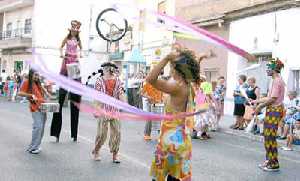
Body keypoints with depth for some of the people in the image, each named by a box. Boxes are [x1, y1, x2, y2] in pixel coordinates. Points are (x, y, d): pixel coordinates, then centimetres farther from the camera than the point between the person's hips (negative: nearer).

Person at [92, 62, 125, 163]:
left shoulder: (118, 81, 5)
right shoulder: (100, 81, -1)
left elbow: (121, 94, 1)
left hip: (115, 111, 2)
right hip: (103, 110, -2)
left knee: (116, 133, 2)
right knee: (102, 134, 1)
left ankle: (115, 154, 14)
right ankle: (96, 151, 24)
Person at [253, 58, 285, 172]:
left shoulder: (277, 81, -16)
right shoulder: (275, 80, 16)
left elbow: (273, 99, -21)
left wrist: (260, 106, -13)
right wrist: (256, 101, 17)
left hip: (274, 110, -10)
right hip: (271, 110, 10)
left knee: (270, 137, -5)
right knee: (267, 135, 14)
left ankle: (274, 164, 3)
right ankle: (269, 160, 23)